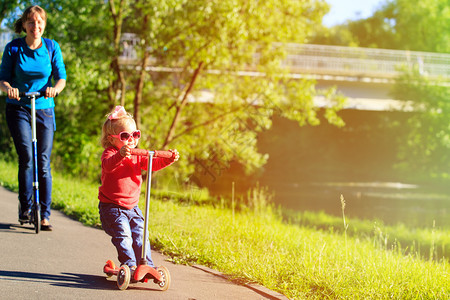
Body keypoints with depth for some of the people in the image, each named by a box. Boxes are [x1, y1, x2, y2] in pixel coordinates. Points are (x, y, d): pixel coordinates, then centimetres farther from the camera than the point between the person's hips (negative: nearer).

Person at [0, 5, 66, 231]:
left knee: (44, 163, 0)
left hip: (44, 109, 1)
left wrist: (55, 88, -26)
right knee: (26, 156, -18)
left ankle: (44, 214, 8)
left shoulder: (52, 47, 0)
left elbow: (61, 77, -4)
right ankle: (25, 207, -3)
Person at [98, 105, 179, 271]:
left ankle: (146, 264, 9)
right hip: (112, 207, -6)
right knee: (123, 234, -16)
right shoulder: (110, 153, -12)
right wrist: (121, 155, -57)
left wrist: (169, 159, -18)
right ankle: (129, 263, -12)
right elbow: (108, 165, -35)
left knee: (140, 235, 3)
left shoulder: (137, 156, 10)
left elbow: (153, 164, 2)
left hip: (132, 206, 6)